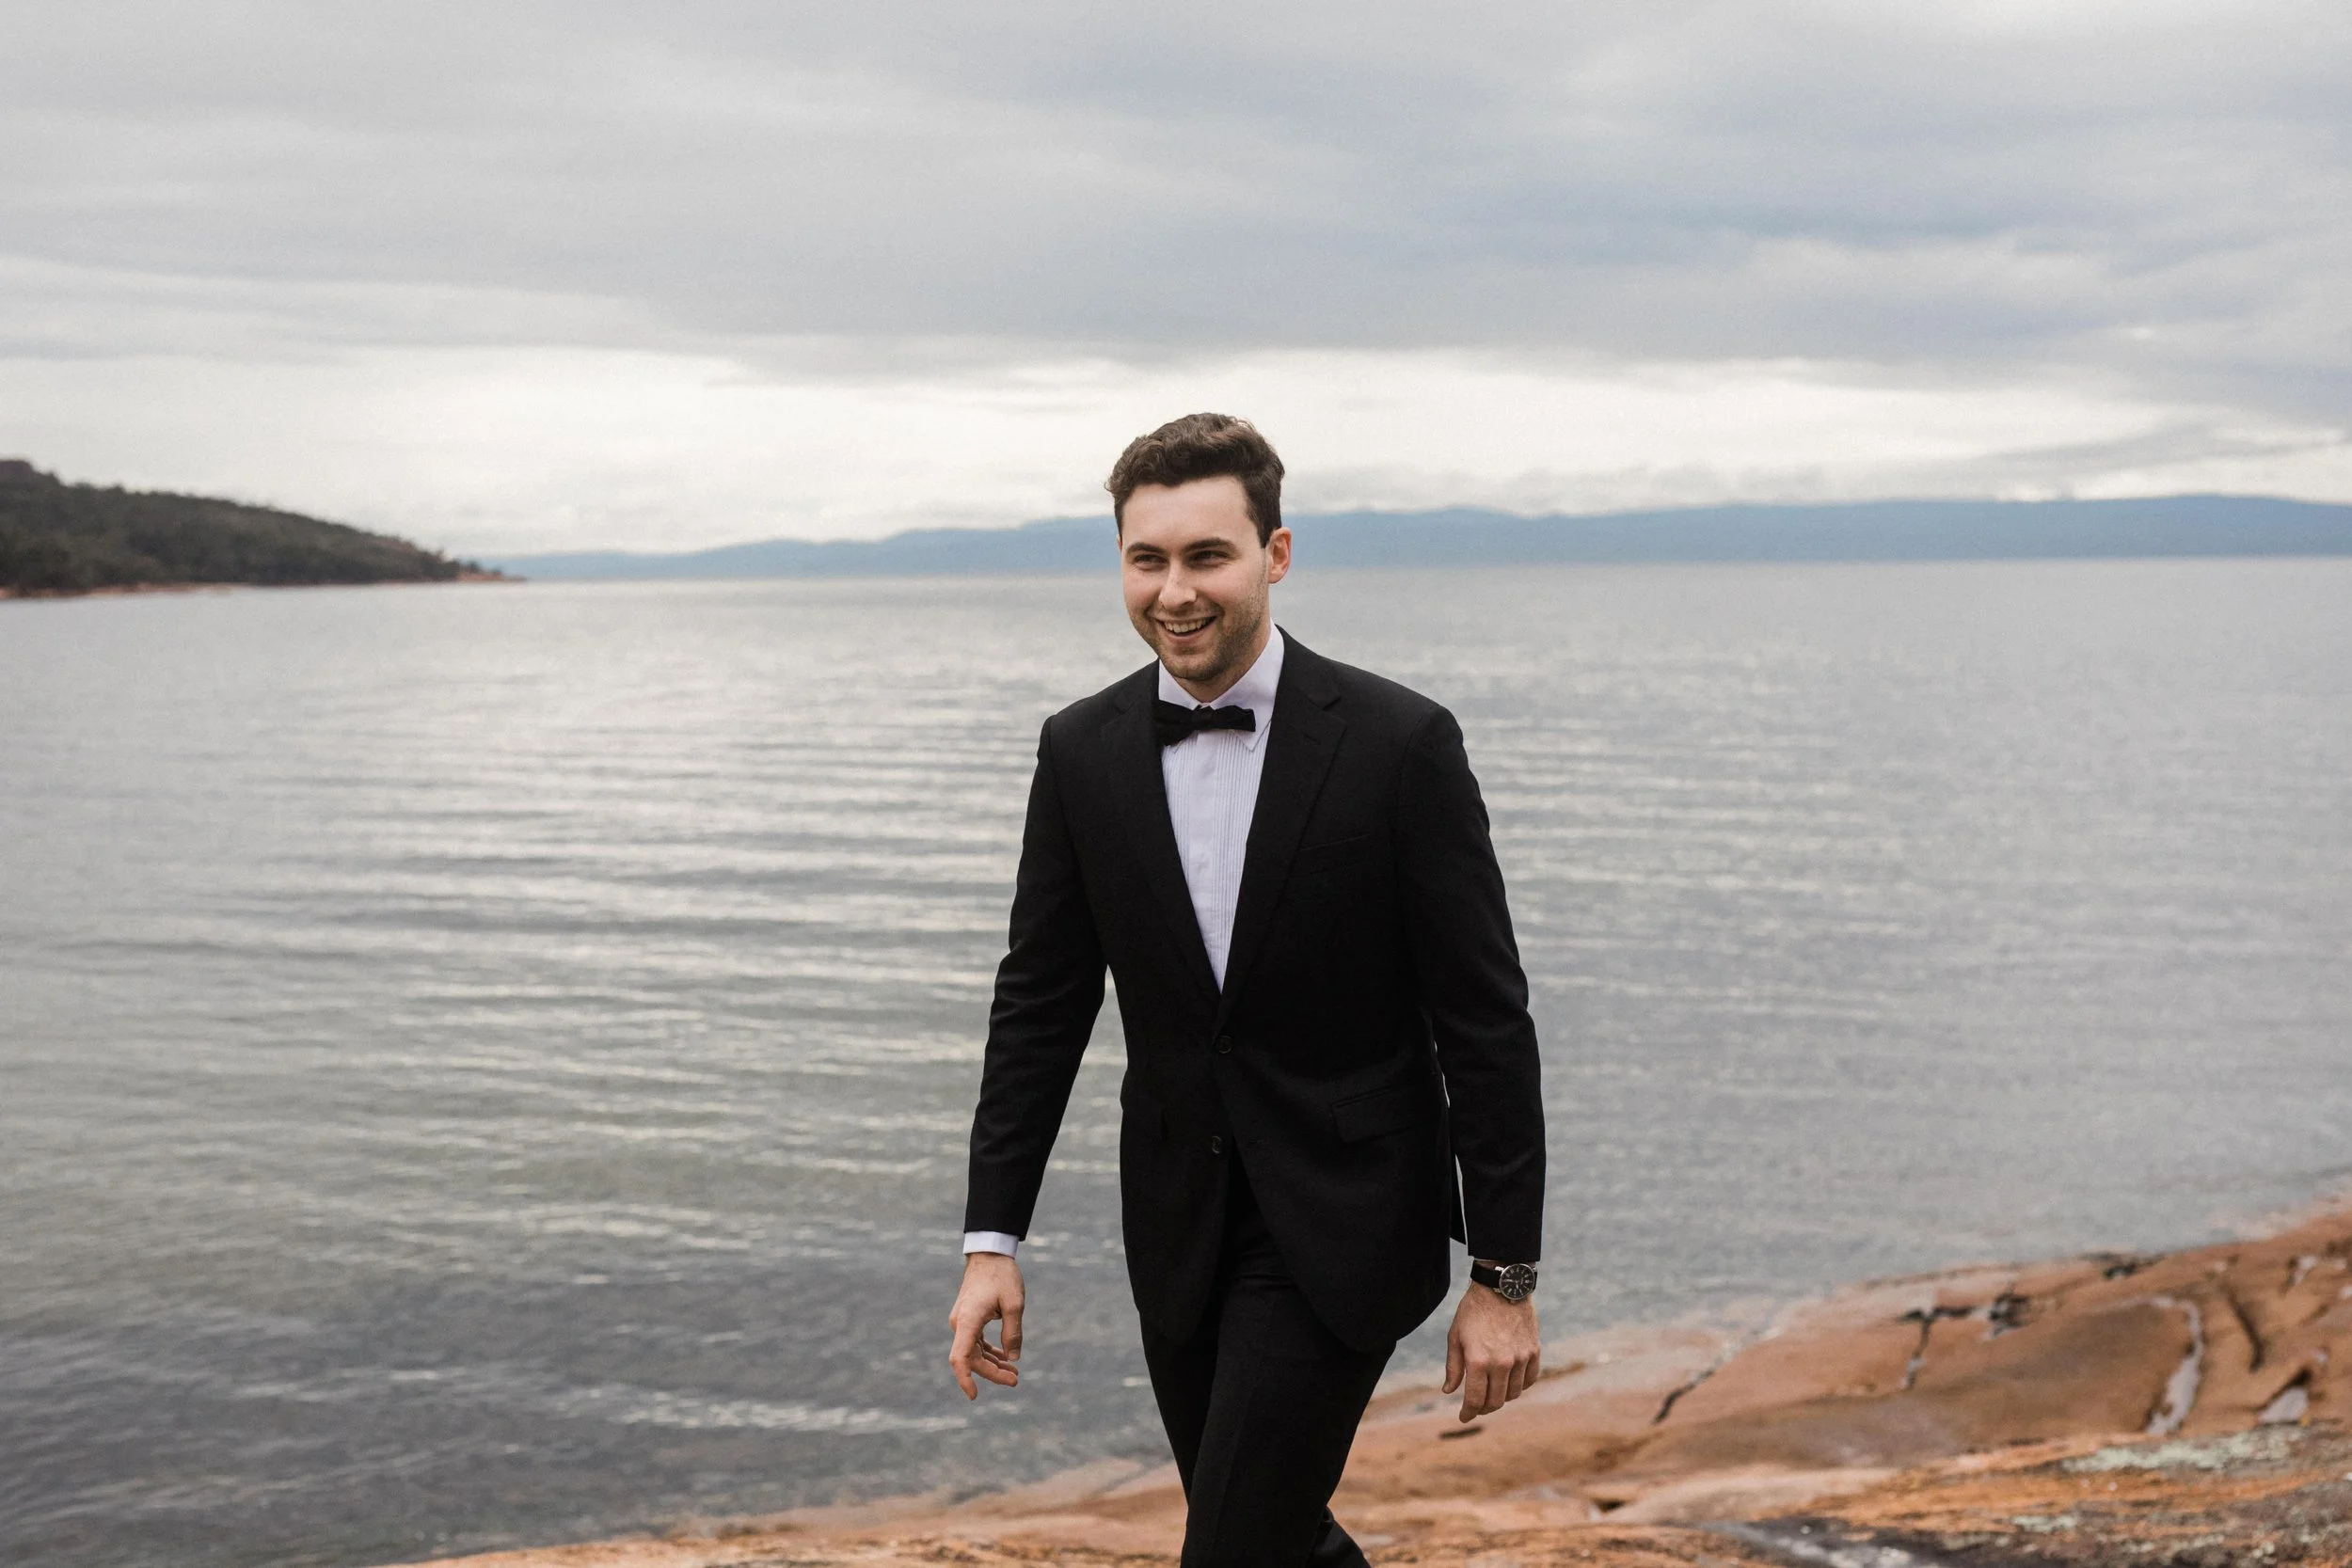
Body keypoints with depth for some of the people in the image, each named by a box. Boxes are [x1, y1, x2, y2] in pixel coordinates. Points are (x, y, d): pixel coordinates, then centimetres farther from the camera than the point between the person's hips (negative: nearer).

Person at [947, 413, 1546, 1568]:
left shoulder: (1400, 744, -12)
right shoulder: (1082, 752, 0)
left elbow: (1485, 1023, -10)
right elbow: (1040, 1005, 6)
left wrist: (1504, 1276, -10)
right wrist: (992, 1242, 0)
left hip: (1339, 1225, -4)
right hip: (1178, 1230, 5)